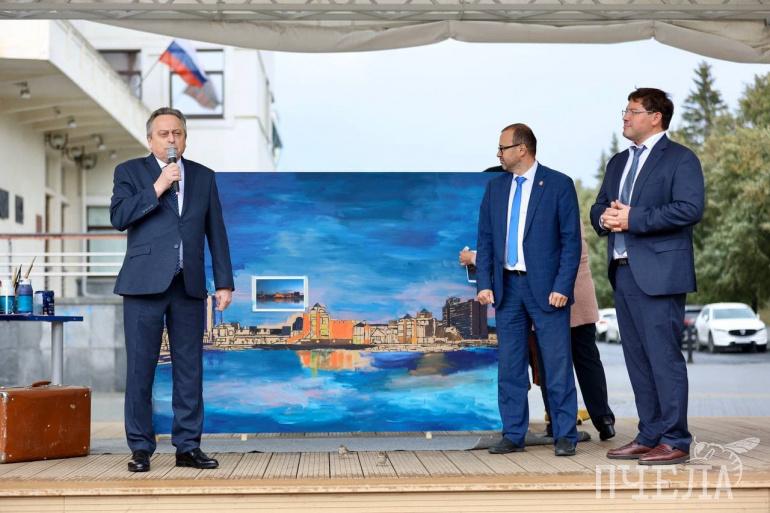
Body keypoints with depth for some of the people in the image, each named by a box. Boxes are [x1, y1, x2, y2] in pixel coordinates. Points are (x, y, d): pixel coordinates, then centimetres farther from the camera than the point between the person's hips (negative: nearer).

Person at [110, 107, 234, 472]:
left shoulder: (203, 177, 15)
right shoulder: (130, 172, 8)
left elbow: (216, 232, 12)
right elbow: (119, 217, -7)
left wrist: (224, 282, 7)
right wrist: (157, 187, -13)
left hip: (189, 285, 3)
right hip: (145, 284, -2)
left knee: (189, 368, 3)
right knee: (140, 367, -1)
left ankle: (188, 446, 10)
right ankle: (140, 448, 6)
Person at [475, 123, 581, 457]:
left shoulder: (559, 185, -3)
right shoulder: (495, 187, 11)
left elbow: (571, 240, -5)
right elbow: (485, 238, 11)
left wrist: (562, 287, -12)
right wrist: (484, 283, 1)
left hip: (546, 288, -4)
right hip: (506, 287, 5)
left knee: (558, 365, -1)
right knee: (509, 366, 7)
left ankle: (565, 436, 8)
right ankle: (513, 435, 15)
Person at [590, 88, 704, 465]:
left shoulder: (680, 159, -4)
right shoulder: (618, 163, 21)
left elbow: (690, 208, -17)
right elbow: (598, 208, 22)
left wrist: (633, 219, -17)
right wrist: (605, 217, -3)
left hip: (658, 274, -8)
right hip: (624, 273, 8)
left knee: (664, 357, -7)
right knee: (637, 359, 11)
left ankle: (675, 441, 0)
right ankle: (649, 437, 19)